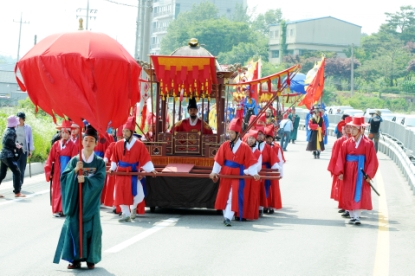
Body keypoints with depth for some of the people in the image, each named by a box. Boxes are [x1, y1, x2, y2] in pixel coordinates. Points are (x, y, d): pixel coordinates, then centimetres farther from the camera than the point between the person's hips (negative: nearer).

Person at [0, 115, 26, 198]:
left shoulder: (7, 130, 13)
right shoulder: (11, 131, -14)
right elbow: (8, 142, -24)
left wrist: (15, 145, 9)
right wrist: (16, 146, -11)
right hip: (8, 156, -9)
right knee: (17, 172, -3)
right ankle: (17, 192, -2)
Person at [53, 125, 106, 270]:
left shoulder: (100, 162, 3)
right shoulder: (74, 160, 6)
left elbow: (100, 179, -11)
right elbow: (64, 177, -2)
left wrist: (86, 179, -24)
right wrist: (75, 171, -18)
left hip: (91, 200, -1)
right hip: (75, 199, 1)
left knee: (91, 228, -1)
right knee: (73, 227, -5)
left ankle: (91, 258, 10)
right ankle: (75, 258, 2)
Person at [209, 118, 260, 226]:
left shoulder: (245, 147, -7)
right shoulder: (225, 145, -2)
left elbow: (251, 161, -6)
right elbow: (219, 160, -1)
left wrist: (254, 173, -13)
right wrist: (215, 172, -6)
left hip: (237, 175, -3)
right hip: (225, 174, 3)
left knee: (233, 196, -13)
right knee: (224, 195, 8)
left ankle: (228, 217, -16)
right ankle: (226, 215, 21)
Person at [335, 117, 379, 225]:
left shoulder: (368, 144, -6)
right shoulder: (346, 143, 2)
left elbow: (373, 160, -7)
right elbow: (341, 158, -1)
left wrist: (368, 175, -14)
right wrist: (340, 172, -12)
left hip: (360, 172, -3)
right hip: (348, 173, 3)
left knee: (359, 194, -7)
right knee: (349, 195, 6)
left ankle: (357, 216, -5)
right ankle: (353, 216, 15)